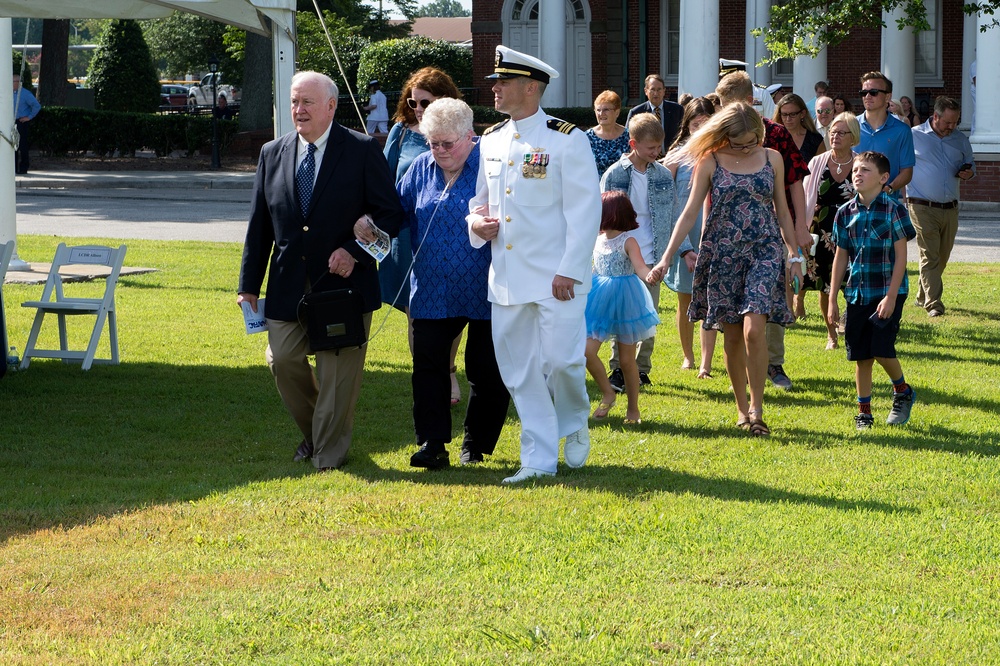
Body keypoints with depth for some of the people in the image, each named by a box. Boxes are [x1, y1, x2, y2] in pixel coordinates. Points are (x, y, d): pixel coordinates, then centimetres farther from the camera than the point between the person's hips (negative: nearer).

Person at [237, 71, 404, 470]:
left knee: (338, 371, 0)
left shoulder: (362, 151, -3)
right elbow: (259, 225, 12)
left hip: (344, 282, -4)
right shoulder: (273, 154, 9)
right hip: (288, 285, 4)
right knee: (283, 361, 1)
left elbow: (390, 213, -4)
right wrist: (249, 286, 8)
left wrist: (354, 251, -18)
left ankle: (329, 453, 12)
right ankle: (313, 434, 24)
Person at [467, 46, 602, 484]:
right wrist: (476, 221, 0)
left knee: (561, 360, -9)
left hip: (556, 278, -6)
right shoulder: (490, 142, 12)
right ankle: (539, 459, 11)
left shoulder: (567, 140, -7)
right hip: (507, 278, 6)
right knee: (519, 370, 4)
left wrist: (569, 271, -15)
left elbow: (586, 209, -9)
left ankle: (574, 426, 21)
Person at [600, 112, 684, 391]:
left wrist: (686, 250, 3)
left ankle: (642, 369, 17)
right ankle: (618, 369, 10)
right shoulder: (614, 175, -4)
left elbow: (673, 217, 11)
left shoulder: (664, 175, 6)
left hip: (653, 260, 3)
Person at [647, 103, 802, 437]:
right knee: (732, 335, 4)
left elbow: (782, 210, 13)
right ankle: (742, 408, 17)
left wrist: (795, 255, 12)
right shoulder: (710, 163, -1)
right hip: (723, 254, 0)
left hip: (764, 251, 0)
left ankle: (757, 409, -7)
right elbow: (690, 212, -1)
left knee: (753, 329, -16)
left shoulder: (772, 159, 5)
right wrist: (667, 258, -8)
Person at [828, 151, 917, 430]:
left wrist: (891, 297, -13)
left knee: (882, 350, -10)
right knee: (861, 356, 5)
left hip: (887, 293, -4)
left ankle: (902, 391, 17)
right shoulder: (846, 213, 4)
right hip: (857, 294, 4)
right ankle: (864, 411, 17)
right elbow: (840, 257, 10)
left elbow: (901, 257, -8)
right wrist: (832, 299, 8)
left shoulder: (894, 210, -8)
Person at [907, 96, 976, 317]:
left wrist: (969, 173, 1)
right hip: (923, 208, -5)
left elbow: (970, 163, 24)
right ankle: (933, 303, -11)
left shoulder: (960, 140, 11)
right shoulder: (913, 136, -3)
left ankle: (923, 297, 24)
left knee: (942, 257, 10)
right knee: (929, 256, -10)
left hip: (950, 208, 5)